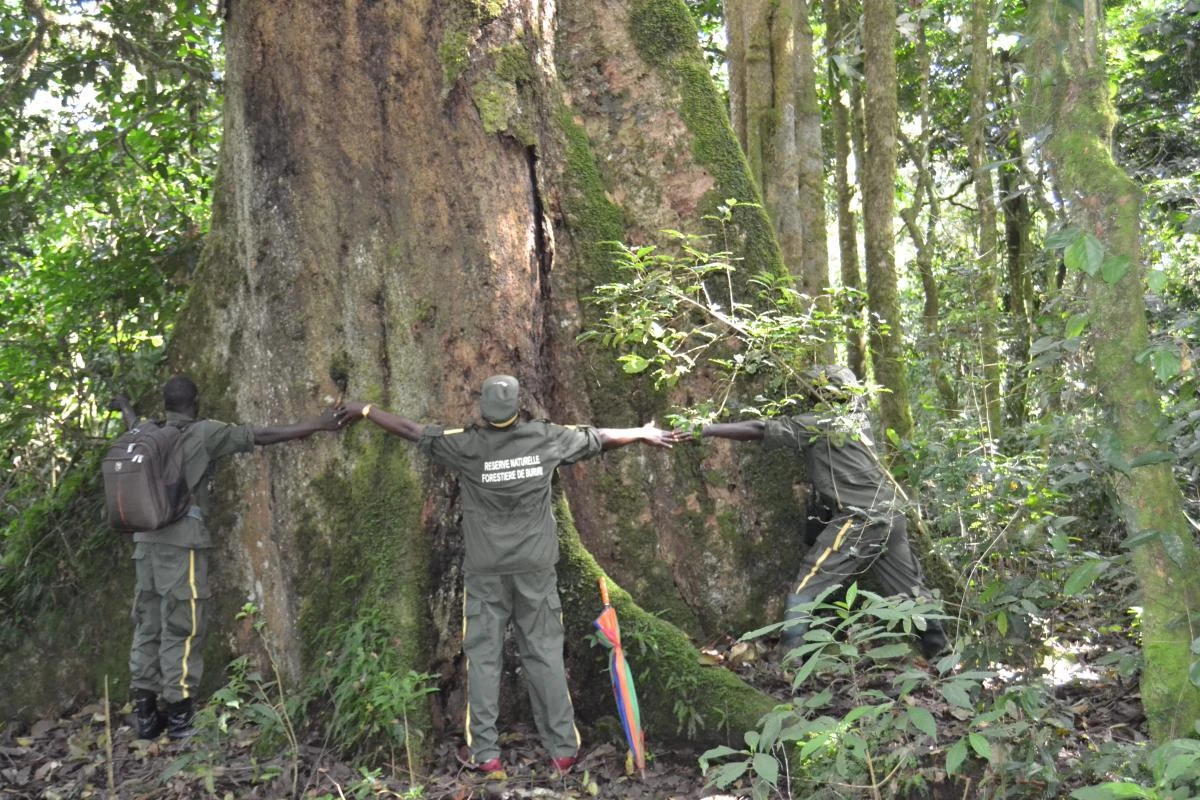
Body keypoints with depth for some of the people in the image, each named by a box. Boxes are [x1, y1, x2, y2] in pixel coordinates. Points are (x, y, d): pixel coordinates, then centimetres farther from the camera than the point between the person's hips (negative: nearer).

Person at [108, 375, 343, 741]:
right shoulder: (204, 433, -3)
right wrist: (318, 424, -5)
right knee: (182, 629, -3)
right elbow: (262, 436, -7)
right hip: (182, 541, -7)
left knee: (148, 626, 11)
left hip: (147, 540, 7)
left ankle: (145, 714, 16)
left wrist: (125, 407, 62)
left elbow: (135, 429, 39)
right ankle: (179, 715, -1)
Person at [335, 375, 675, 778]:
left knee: (483, 658, 6)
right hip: (535, 567, 1)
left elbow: (412, 431, 1)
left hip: (485, 570, -1)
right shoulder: (547, 438, -5)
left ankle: (486, 755, 7)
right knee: (545, 654, 7)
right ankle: (563, 749, 12)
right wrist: (643, 433, 25)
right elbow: (599, 437, 8)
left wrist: (365, 410, 16)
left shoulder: (468, 444, -9)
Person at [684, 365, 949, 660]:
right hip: (892, 516, 7)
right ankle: (940, 651, 26)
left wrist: (706, 430, -10)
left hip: (857, 521, -7)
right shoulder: (858, 418, 16)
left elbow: (758, 430, -10)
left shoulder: (816, 424, -4)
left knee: (806, 588, -4)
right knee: (911, 587, 18)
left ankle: (788, 657, -10)